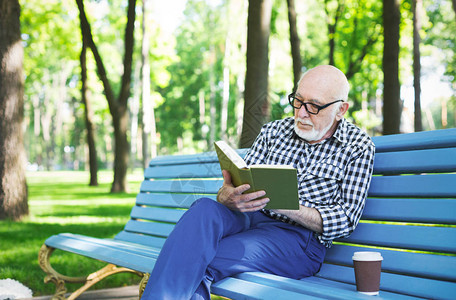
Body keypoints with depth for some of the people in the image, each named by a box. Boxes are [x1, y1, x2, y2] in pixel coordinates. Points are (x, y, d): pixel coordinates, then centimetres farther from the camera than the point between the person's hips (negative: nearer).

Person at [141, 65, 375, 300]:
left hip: (299, 238, -4)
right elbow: (239, 182, 9)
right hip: (250, 219, 4)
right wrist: (227, 196, -19)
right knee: (205, 209, -33)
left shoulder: (358, 147, 4)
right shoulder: (273, 131, 14)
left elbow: (345, 219, -3)